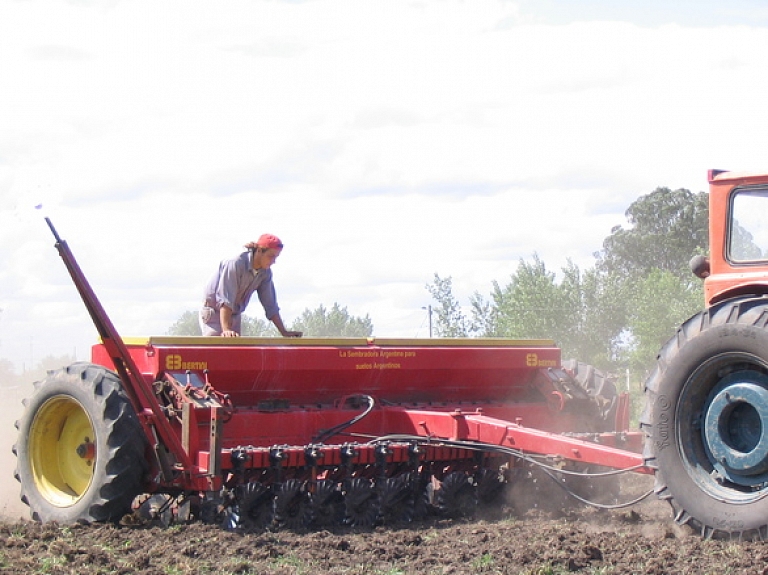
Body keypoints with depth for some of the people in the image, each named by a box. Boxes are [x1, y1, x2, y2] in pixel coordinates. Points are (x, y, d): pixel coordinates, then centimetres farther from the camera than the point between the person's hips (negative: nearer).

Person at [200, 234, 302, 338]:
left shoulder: (265, 273, -3)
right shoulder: (235, 264, -25)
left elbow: (270, 305, 2)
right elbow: (225, 299, -32)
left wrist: (284, 332, -3)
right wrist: (226, 330, -41)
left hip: (234, 316, 7)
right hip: (213, 313, -7)